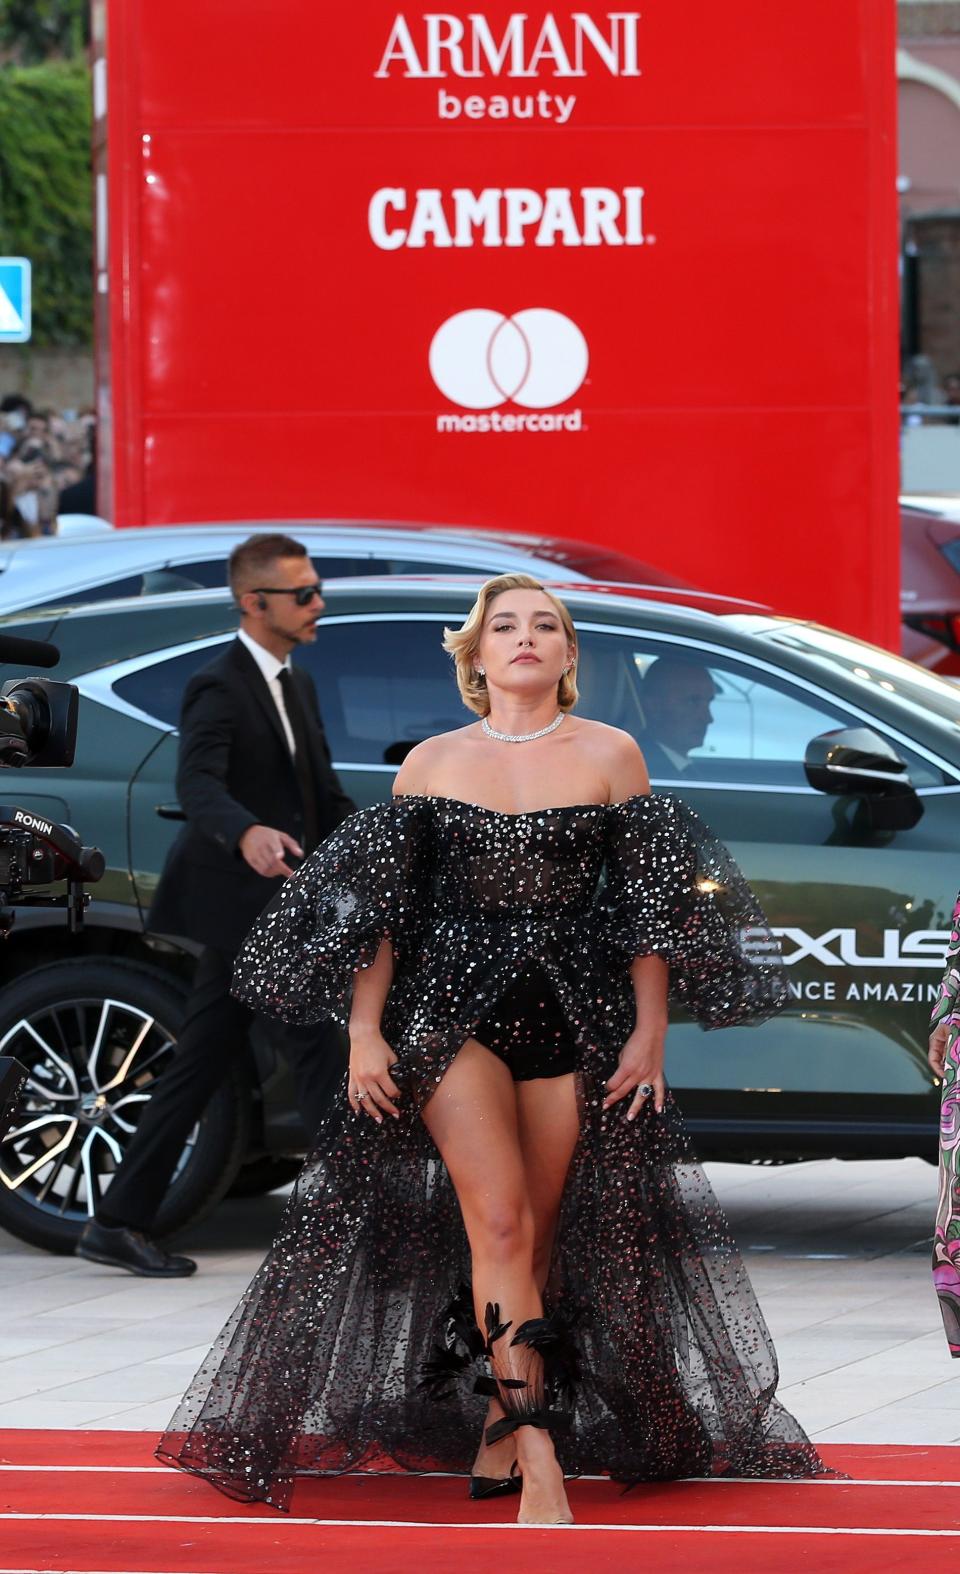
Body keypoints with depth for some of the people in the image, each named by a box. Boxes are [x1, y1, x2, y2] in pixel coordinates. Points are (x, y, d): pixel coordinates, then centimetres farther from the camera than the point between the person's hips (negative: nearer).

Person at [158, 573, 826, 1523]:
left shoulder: (609, 756, 6)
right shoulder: (432, 764, 9)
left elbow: (651, 904, 6)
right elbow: (380, 907, 10)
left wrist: (648, 1031, 0)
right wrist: (365, 1032, 3)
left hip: (575, 1018, 1)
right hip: (454, 1011, -1)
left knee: (540, 1239, 2)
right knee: (498, 1219, -16)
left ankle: (499, 1433, 17)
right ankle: (539, 1462, -22)